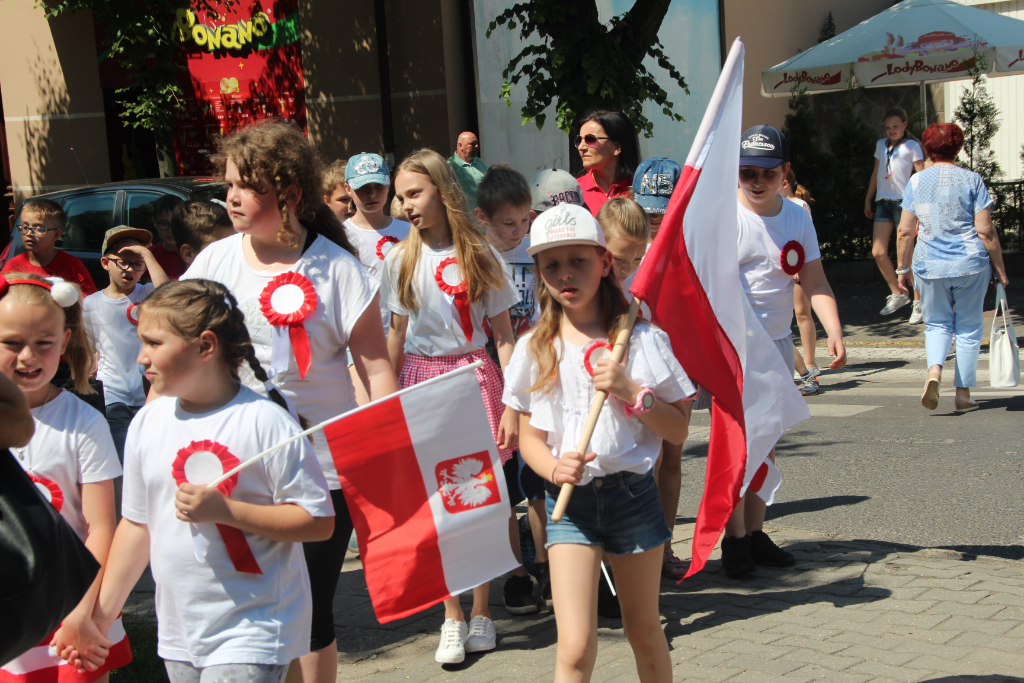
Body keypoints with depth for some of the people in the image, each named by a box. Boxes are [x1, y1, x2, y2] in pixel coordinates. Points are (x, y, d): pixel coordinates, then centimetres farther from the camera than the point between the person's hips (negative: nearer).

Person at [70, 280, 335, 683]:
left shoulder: (264, 422, -14)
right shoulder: (148, 423, 3)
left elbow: (319, 522, -16)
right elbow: (138, 524, 13)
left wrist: (224, 510, -22)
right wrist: (99, 616, 14)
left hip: (251, 632, -6)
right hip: (178, 633, 6)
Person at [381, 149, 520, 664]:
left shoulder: (479, 255, -1)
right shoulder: (401, 259, 5)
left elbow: (503, 335, -1)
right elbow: (397, 336, 11)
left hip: (473, 377, -2)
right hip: (422, 380, 2)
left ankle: (481, 612, 16)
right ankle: (451, 619, 12)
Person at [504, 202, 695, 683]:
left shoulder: (641, 339, -2)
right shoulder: (534, 350, 1)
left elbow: (678, 429, -1)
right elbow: (530, 436, 5)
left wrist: (631, 392, -17)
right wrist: (554, 466, -16)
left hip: (633, 494, 0)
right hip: (569, 501, 0)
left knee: (644, 631, 15)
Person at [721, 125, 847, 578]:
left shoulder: (797, 217, 6)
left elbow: (814, 282, 8)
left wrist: (834, 332, -6)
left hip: (778, 341, 6)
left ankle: (755, 532, 21)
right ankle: (735, 539, 1)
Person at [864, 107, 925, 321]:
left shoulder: (912, 146, 0)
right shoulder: (881, 145, 16)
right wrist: (868, 199, 23)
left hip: (903, 201, -6)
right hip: (883, 201, 6)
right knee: (878, 252, 0)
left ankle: (918, 302, 2)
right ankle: (897, 294, 16)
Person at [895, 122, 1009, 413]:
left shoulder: (916, 181, 1)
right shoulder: (972, 180, -4)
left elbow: (905, 232, 1)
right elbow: (986, 231, -7)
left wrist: (903, 268, 11)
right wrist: (1000, 269, 2)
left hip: (929, 266, 1)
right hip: (970, 264, -1)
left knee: (937, 323, 16)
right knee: (968, 328, 10)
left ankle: (934, 371, -12)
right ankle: (963, 394, 12)